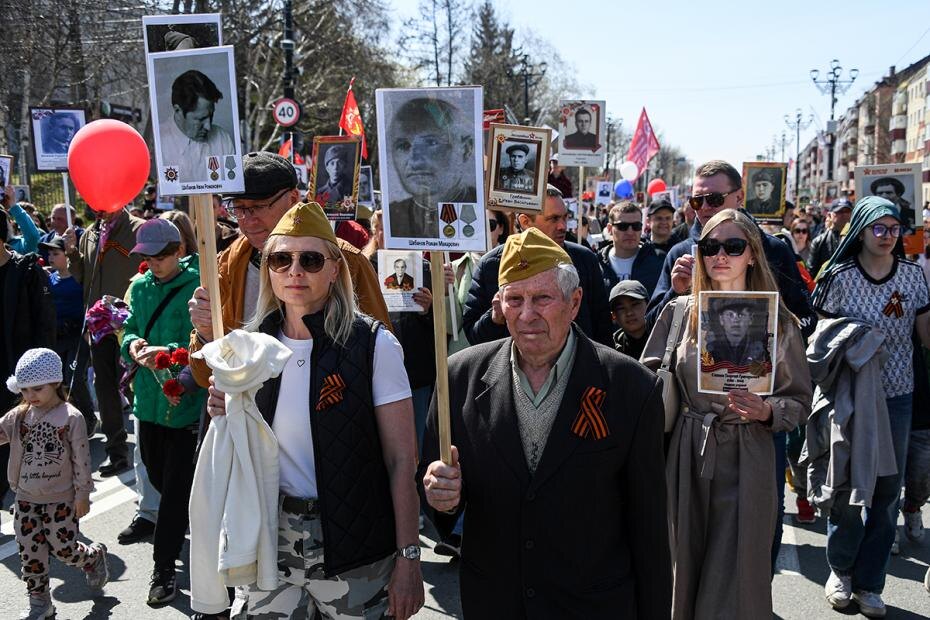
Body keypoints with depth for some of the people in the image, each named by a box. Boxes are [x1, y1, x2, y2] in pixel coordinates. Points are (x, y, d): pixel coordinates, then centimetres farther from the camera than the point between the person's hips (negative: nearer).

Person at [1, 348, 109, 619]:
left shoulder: (71, 417, -13)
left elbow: (81, 460, -10)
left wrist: (82, 495, -8)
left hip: (61, 499, -4)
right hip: (26, 498, 4)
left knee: (64, 550, 2)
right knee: (30, 553, 9)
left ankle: (94, 556, 33)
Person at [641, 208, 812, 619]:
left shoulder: (777, 321, -1)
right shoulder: (679, 311, 3)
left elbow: (799, 400, 3)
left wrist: (765, 411, -15)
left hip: (746, 461, -2)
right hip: (687, 458, 2)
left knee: (735, 584, 4)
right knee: (686, 575, 13)